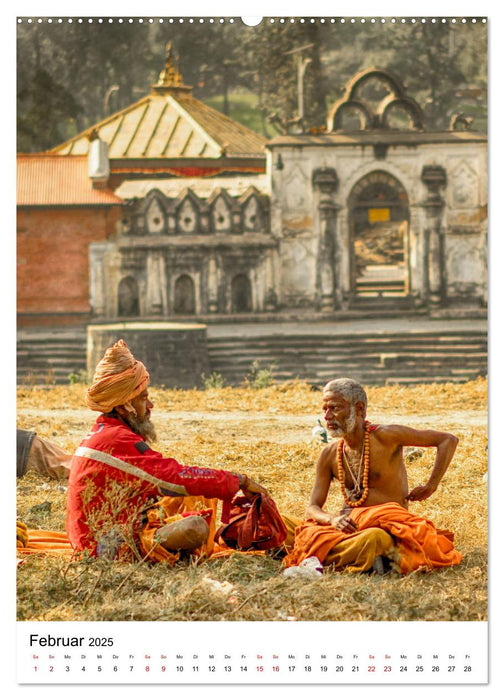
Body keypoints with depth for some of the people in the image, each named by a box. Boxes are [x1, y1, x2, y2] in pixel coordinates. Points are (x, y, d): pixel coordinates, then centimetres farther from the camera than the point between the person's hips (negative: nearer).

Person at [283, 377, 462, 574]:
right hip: (349, 524, 5)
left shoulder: (384, 437, -6)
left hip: (388, 520, -5)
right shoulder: (329, 455, 9)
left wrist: (430, 486, -5)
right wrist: (333, 519, -18)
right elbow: (313, 507, 6)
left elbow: (448, 440, -5)